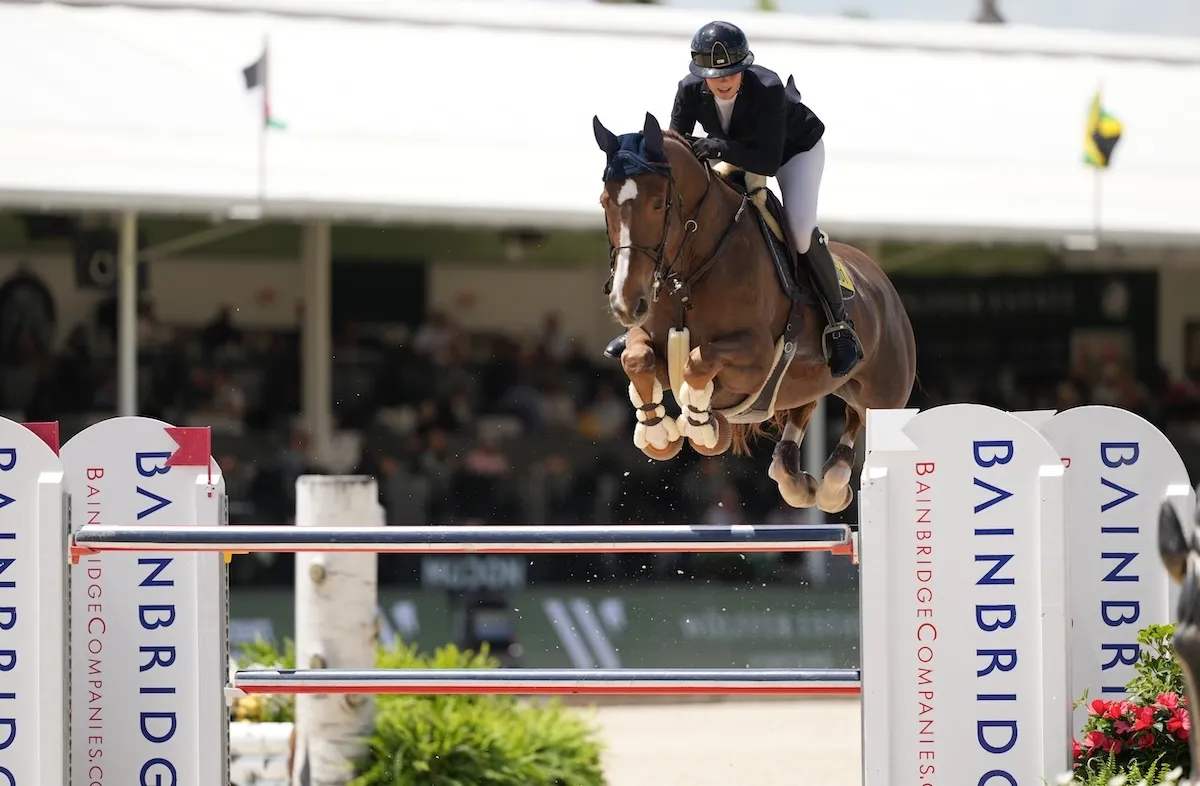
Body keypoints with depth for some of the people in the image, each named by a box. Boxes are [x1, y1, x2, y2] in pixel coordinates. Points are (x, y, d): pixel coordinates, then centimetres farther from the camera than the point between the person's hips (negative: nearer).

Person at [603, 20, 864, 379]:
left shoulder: (768, 89, -40)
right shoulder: (691, 91, -26)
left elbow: (768, 163, -42)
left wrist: (724, 149, -56)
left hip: (796, 150, -5)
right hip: (736, 155, 5)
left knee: (800, 230, -27)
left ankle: (840, 325, -11)